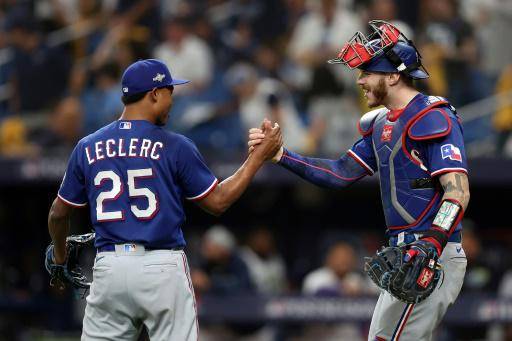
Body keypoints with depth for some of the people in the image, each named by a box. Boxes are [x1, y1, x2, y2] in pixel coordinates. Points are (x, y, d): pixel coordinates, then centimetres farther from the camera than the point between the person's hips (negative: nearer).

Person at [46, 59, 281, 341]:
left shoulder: (87, 148, 5)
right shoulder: (174, 147, -5)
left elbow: (59, 213, 13)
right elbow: (218, 202, 1)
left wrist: (60, 254, 33)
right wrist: (260, 155, 9)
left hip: (108, 268, 3)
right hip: (163, 269, -3)